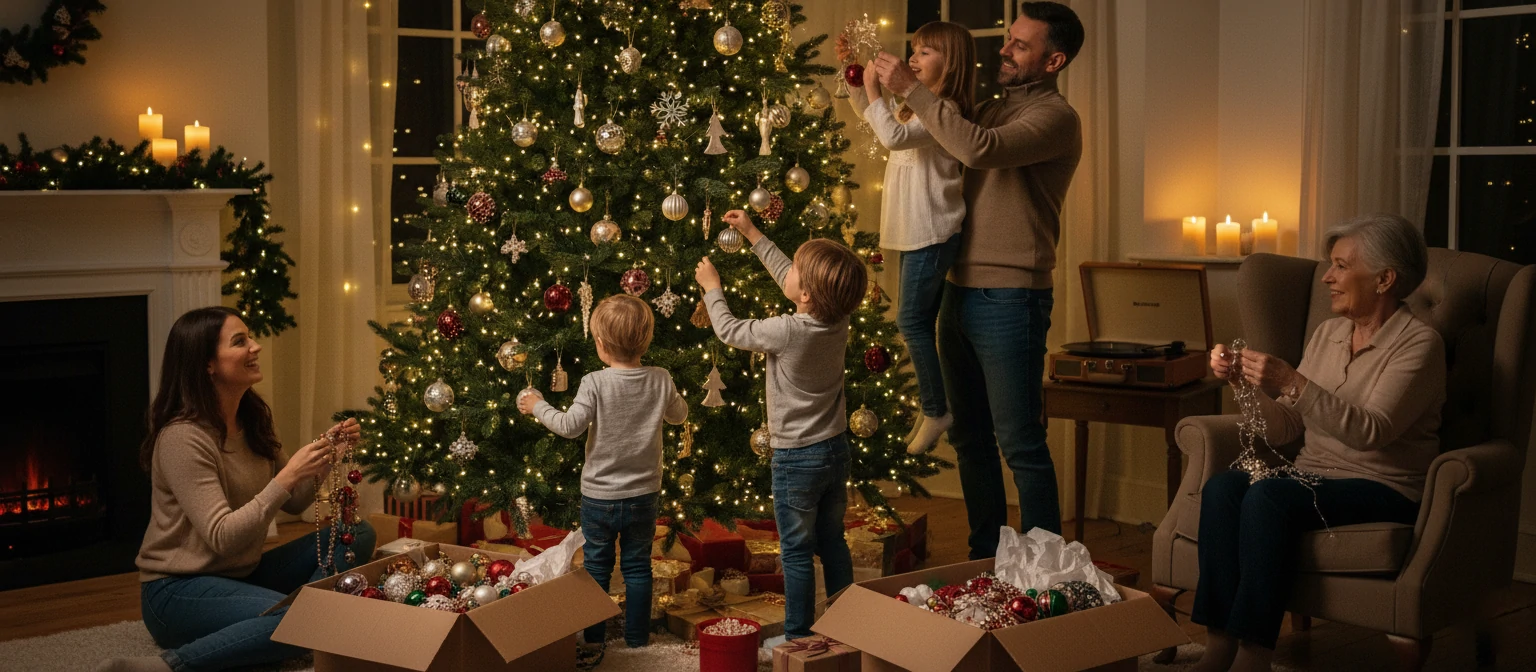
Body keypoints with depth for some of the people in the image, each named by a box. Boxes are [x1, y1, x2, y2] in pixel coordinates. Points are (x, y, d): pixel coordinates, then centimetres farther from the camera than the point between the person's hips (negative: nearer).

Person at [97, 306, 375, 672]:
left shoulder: (252, 420, 6)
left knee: (357, 533, -1)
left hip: (243, 574, 8)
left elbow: (292, 503, 12)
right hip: (178, 589, -8)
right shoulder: (183, 437, -19)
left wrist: (326, 454, -5)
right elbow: (222, 537, -25)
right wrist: (288, 476, -29)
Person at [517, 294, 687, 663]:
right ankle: (637, 638, 21)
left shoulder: (594, 383, -18)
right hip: (643, 495, 2)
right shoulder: (661, 380, -6)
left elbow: (570, 426, -19)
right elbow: (679, 415, 10)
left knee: (596, 568, 10)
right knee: (637, 567, 13)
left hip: (599, 497, -2)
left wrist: (538, 407, -4)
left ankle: (593, 641, 16)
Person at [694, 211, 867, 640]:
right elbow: (787, 278, 12)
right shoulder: (838, 320, -6)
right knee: (832, 543, 18)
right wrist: (753, 235, 19)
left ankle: (798, 636, 13)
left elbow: (729, 331, -7)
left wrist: (712, 287, 9)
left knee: (797, 552, 5)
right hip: (836, 448, 7)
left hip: (797, 458, -7)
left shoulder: (787, 332, -25)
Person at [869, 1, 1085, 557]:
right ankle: (986, 559, 26)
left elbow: (979, 149, -26)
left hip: (1009, 298, -9)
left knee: (1020, 443, -4)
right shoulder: (992, 109, 17)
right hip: (959, 292, 9)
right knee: (969, 437, 15)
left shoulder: (1055, 117, -10)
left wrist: (912, 90, -20)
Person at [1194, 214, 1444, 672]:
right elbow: (1283, 431, 11)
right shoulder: (1327, 334, 13)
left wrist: (1292, 384, -29)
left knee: (1268, 497, -32)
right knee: (1221, 487, -24)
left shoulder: (1418, 343, -7)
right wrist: (1246, 381, -6)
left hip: (1384, 490, -6)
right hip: (1313, 476, 6)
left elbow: (1371, 431, -22)